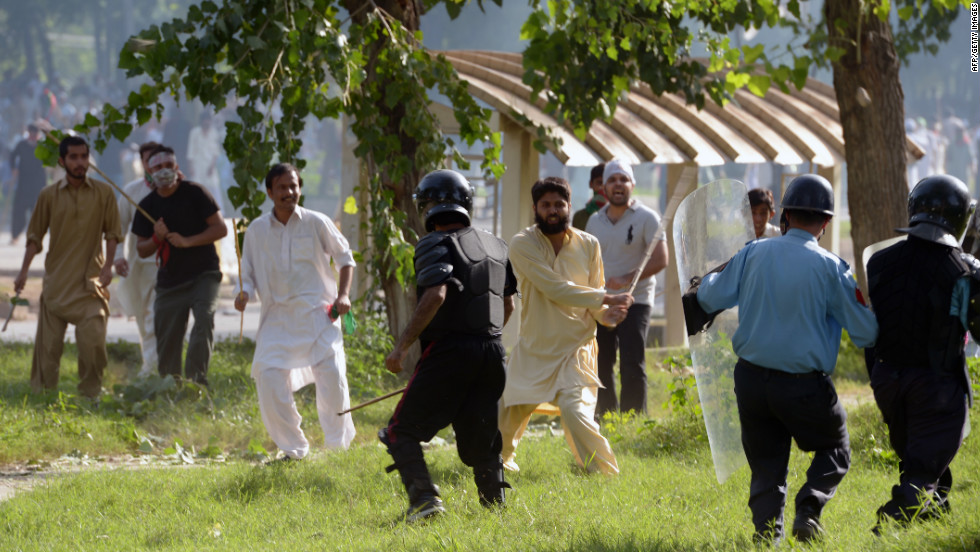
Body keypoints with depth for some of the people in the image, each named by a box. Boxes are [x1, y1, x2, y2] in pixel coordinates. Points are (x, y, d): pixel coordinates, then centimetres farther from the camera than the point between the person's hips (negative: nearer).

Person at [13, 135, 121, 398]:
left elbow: (112, 233, 7)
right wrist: (24, 270, 3)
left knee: (92, 338, -13)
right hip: (56, 279, 1)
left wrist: (108, 265, -5)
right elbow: (35, 234, 9)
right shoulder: (49, 195, 3)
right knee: (48, 340, 0)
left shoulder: (103, 193, 2)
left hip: (90, 280, -1)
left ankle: (91, 392, 0)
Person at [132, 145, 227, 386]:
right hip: (169, 280, 4)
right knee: (167, 342, 3)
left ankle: (196, 378, -30)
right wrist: (156, 239, -12)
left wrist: (187, 241, -18)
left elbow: (220, 228, -7)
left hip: (203, 274, -4)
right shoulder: (148, 206, 5)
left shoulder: (194, 193, -5)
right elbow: (142, 250, 11)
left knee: (204, 317, -27)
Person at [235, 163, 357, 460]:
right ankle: (293, 448, 6)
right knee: (268, 377, -11)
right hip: (277, 317, 2)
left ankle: (339, 445, 5)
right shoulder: (257, 230, 4)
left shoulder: (316, 223, 0)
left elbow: (345, 258, 11)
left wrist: (343, 295, -2)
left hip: (317, 313, -2)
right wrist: (244, 293, -9)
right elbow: (249, 272, 12)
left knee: (332, 374, -14)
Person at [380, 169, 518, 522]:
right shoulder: (495, 245, 16)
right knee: (480, 436, 16)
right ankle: (495, 505, 10)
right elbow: (508, 305, 21)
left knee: (402, 431, 0)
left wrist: (402, 346, -18)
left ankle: (424, 496, -18)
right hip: (492, 353, 6)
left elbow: (436, 296, -21)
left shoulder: (436, 244, -6)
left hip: (449, 351, -6)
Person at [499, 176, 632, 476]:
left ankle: (606, 475, -10)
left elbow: (593, 301, 3)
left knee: (575, 412, -22)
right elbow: (555, 288, -23)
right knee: (506, 411, 13)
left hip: (575, 347, -1)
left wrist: (607, 314, -21)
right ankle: (502, 460, 44)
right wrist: (608, 299, -25)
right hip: (533, 348, 1)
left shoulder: (588, 245, -3)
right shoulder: (522, 245, -14)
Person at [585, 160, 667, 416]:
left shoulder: (646, 218, -5)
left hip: (634, 301, -5)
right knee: (601, 366, 8)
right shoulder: (595, 221, 11)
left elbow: (660, 260, -13)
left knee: (632, 366, -11)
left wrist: (627, 279, -23)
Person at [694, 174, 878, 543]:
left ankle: (767, 534, 0)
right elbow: (865, 333, -6)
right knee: (834, 449, 18)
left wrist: (706, 282, 30)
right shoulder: (829, 267, -10)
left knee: (766, 467, 14)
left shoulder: (753, 254, -2)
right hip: (805, 385, -3)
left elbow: (711, 298, 8)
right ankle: (809, 508, -4)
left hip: (751, 380, 3)